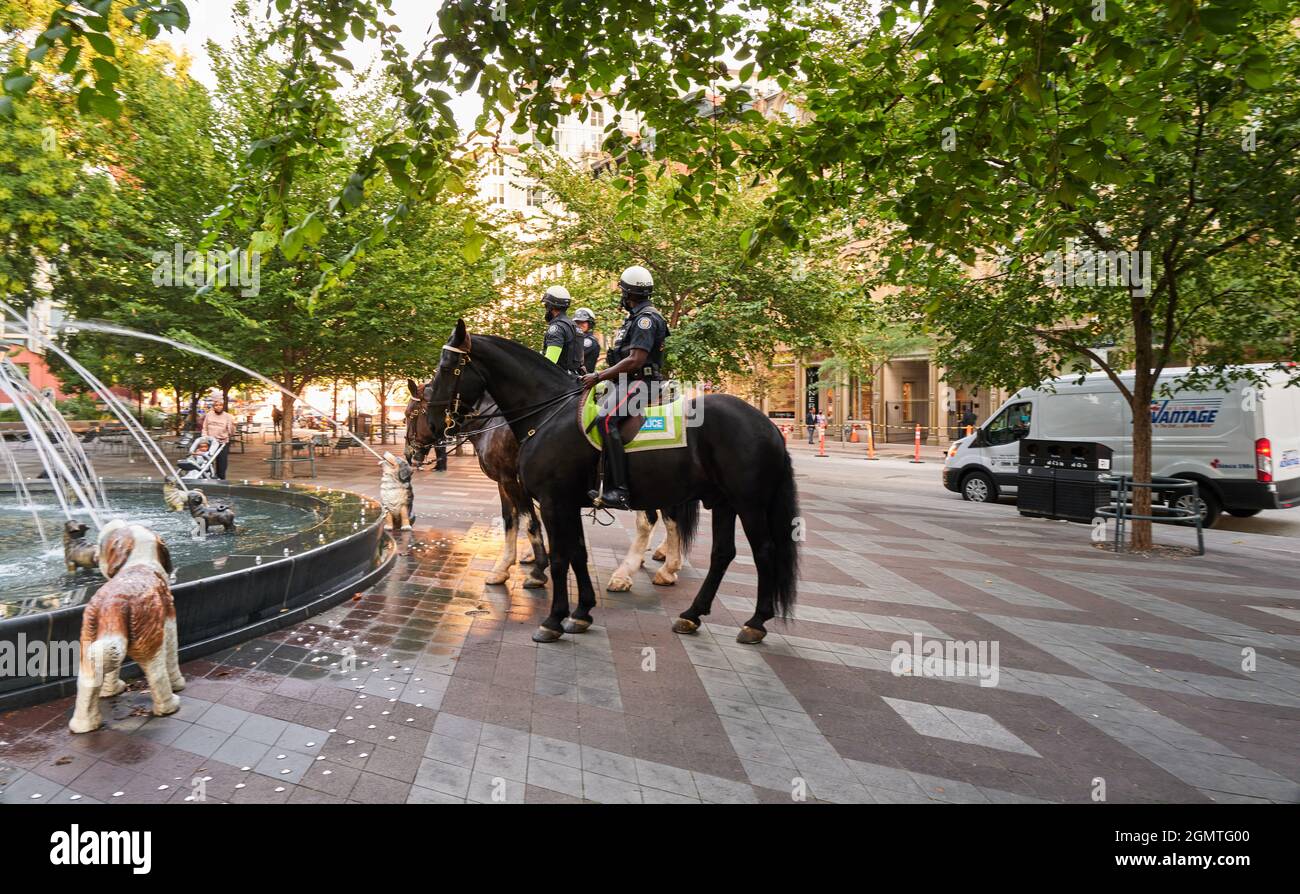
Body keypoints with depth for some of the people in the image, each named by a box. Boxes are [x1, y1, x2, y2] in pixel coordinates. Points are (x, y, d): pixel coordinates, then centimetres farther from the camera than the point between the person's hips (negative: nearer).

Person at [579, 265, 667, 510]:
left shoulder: (646, 318, -11)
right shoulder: (636, 317, 21)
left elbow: (635, 360, -21)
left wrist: (599, 376, -18)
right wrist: (600, 374, 15)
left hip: (638, 383, -11)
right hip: (626, 383, 11)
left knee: (606, 419, -31)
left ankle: (619, 490, -34)